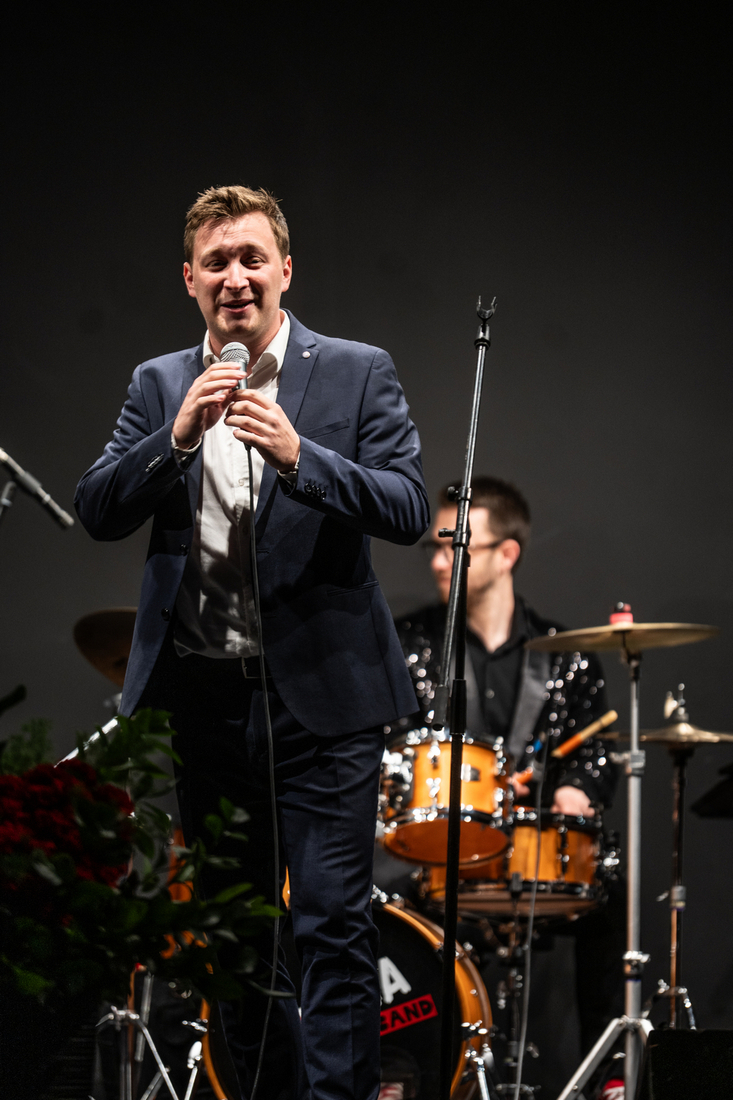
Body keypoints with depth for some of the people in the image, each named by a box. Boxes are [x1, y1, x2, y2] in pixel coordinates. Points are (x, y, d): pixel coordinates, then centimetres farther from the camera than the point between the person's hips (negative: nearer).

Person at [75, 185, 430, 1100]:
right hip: (201, 696, 4)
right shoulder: (158, 387, 11)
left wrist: (299, 456, -22)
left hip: (318, 691, -4)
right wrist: (178, 437, -14)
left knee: (332, 924, -9)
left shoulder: (357, 373, 1)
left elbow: (410, 510, -8)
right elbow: (95, 512, 2)